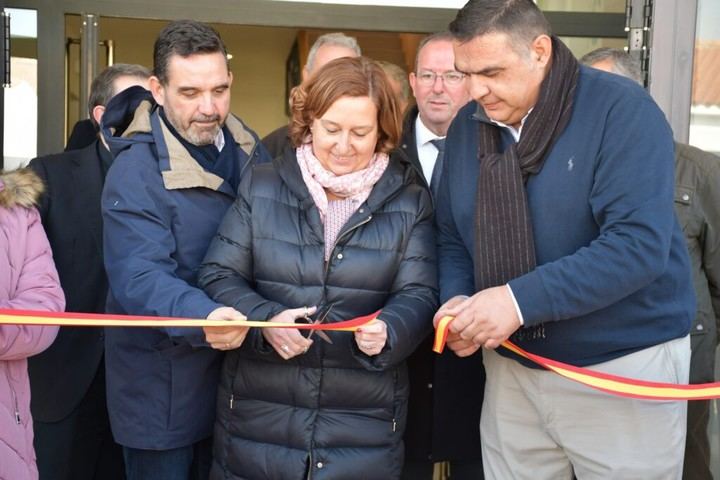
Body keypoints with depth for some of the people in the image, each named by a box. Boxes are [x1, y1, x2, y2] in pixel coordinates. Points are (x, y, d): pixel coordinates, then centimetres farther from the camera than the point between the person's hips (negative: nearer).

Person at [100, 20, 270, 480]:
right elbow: (139, 276, -29)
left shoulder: (248, 147, 2)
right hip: (162, 388, -6)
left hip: (237, 371, 6)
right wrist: (201, 316, -47)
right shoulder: (137, 171, -20)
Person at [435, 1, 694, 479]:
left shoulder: (621, 110, -16)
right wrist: (457, 301, -11)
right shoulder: (468, 127, 2)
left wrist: (521, 299, -30)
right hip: (512, 367, 5)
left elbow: (639, 244, -25)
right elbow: (452, 238, 9)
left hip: (623, 368, -4)